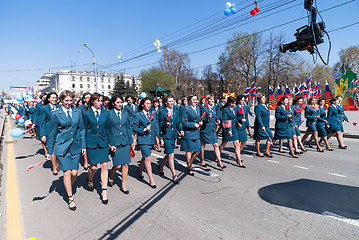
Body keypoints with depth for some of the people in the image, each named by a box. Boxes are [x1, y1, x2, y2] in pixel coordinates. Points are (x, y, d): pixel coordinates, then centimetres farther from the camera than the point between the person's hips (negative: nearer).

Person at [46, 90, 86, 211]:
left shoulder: (77, 112, 6)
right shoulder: (55, 113, -2)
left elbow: (81, 129, 10)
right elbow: (52, 133, 2)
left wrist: (83, 145, 8)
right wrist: (50, 150, 5)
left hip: (75, 146, 3)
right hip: (62, 147, -2)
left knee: (74, 173, 3)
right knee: (67, 172, -4)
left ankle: (69, 188, 34)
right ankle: (70, 199, 12)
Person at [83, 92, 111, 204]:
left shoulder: (106, 113, 5)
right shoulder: (86, 113, 0)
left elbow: (108, 128, 9)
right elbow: (84, 129, 3)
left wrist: (110, 142, 5)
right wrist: (83, 145, 2)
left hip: (103, 142, 2)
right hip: (91, 142, -1)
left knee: (104, 165, -2)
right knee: (93, 167, 3)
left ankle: (104, 191, 7)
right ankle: (90, 180, 38)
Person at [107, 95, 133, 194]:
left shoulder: (125, 113, 9)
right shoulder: (108, 114, -4)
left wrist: (130, 141, 12)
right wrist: (110, 144, -8)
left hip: (125, 142, 4)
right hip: (115, 142, -4)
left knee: (125, 164, 4)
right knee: (118, 165, -2)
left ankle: (123, 185, 19)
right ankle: (110, 178, 31)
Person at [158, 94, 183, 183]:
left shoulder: (176, 111, 12)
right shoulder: (162, 112, -4)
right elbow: (160, 125, -3)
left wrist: (181, 130, -1)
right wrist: (165, 125, -23)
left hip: (173, 135, 6)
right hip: (166, 135, -6)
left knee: (169, 155, 15)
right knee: (171, 155, -9)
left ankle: (161, 167, 41)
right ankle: (174, 176, -2)